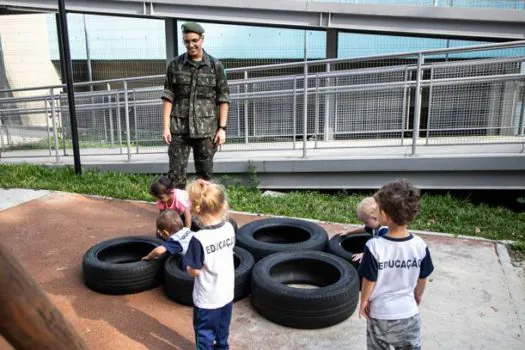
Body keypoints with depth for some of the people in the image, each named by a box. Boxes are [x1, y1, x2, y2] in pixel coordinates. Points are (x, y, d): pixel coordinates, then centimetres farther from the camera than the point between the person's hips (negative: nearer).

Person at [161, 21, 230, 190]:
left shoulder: (216, 66, 2)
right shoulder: (175, 65, 5)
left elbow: (223, 99, 2)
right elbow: (168, 97, 4)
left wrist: (222, 128, -4)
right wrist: (166, 126, -3)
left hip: (206, 129, 0)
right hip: (179, 128, 1)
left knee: (205, 173, 8)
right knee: (176, 173, 1)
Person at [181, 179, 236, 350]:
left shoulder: (199, 239, -29)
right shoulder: (229, 228, -11)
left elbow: (195, 271, -20)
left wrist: (185, 262, -1)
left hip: (207, 299, -6)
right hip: (226, 293, 6)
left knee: (205, 335, 17)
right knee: (222, 331, 28)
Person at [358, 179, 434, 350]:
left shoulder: (374, 246, -25)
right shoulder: (420, 245, -15)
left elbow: (369, 281, -15)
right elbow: (422, 279, -1)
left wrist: (363, 301, 4)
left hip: (380, 313, -2)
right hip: (409, 313, 2)